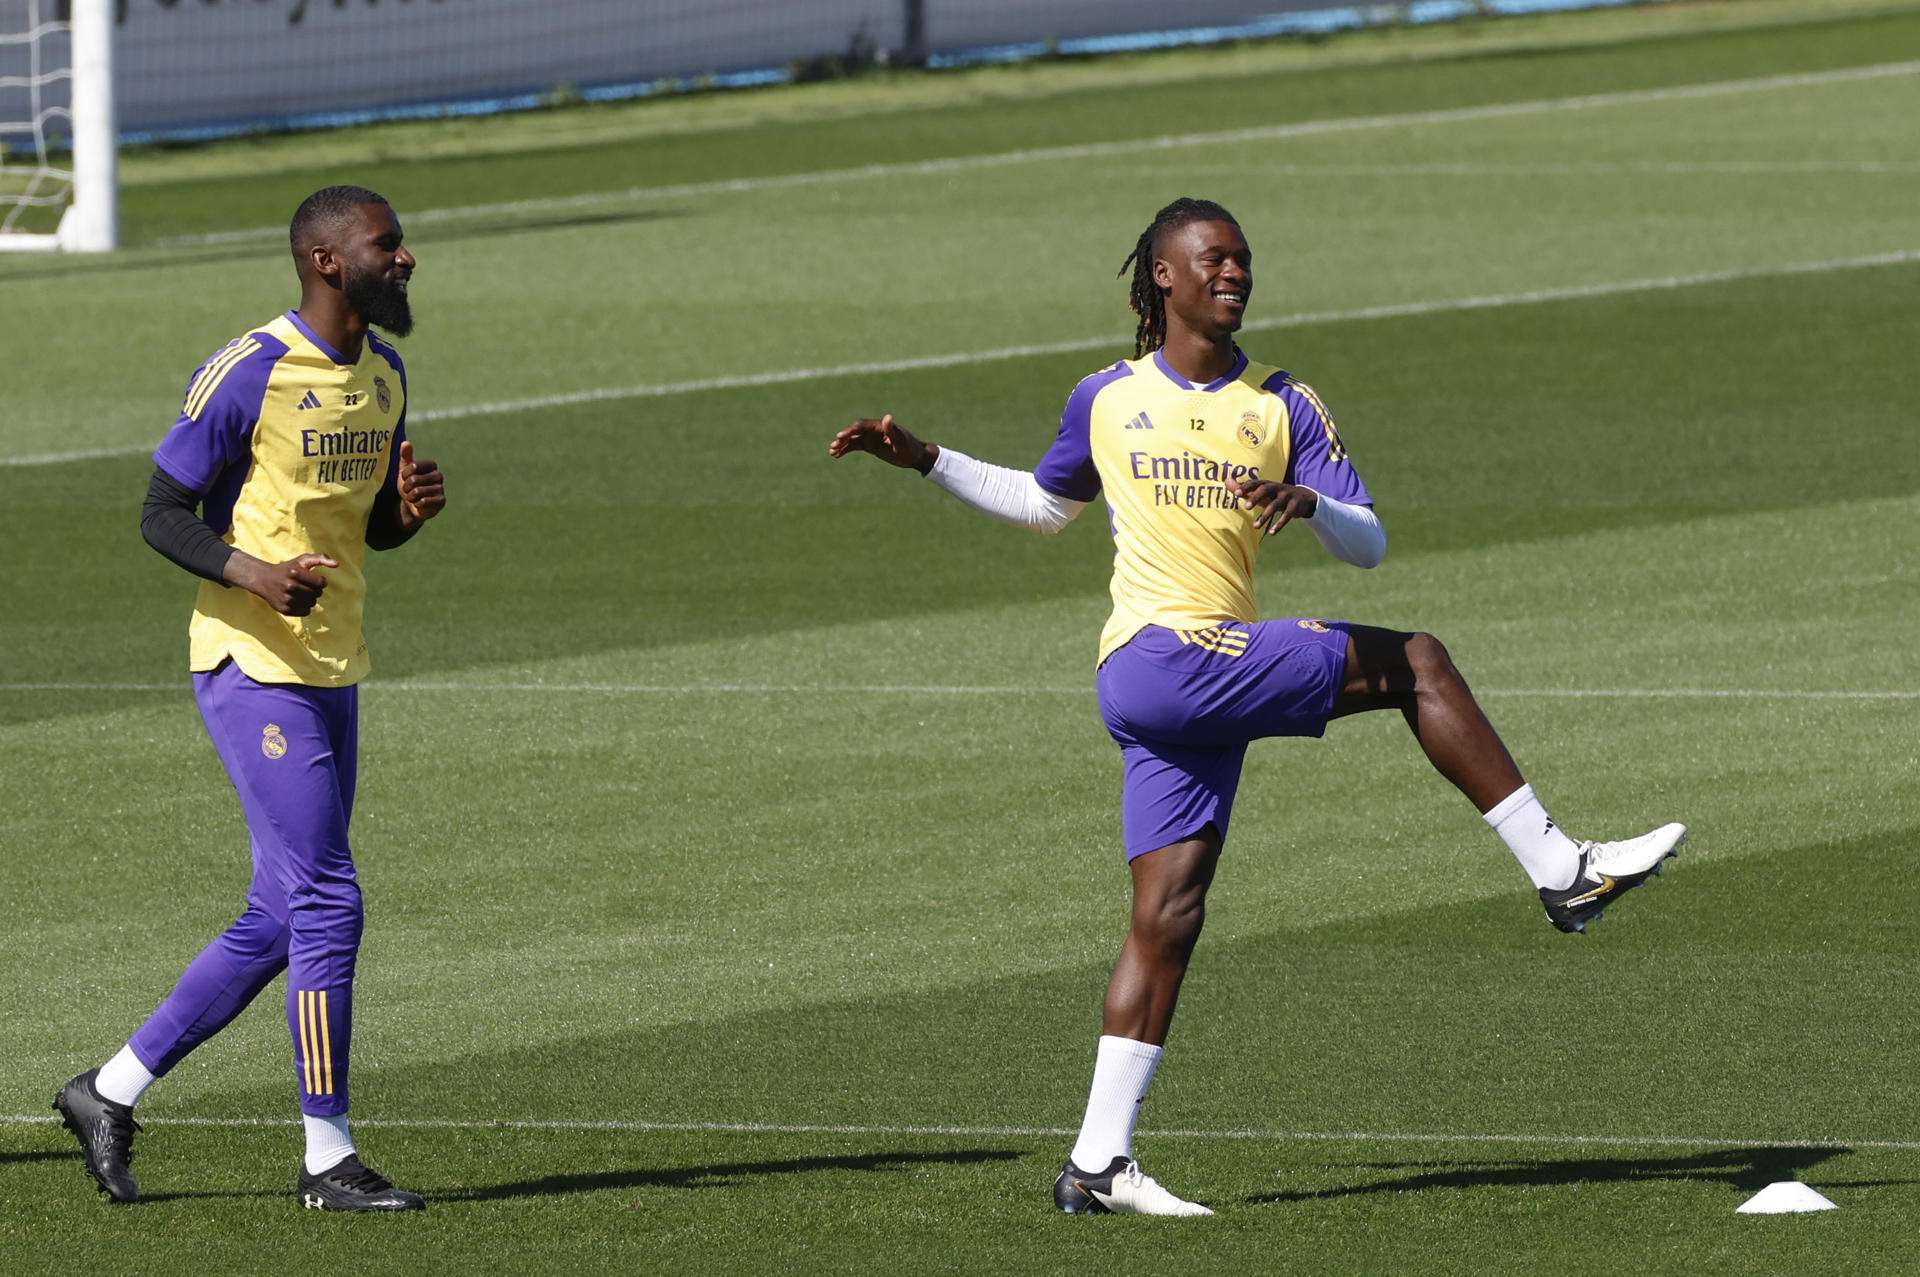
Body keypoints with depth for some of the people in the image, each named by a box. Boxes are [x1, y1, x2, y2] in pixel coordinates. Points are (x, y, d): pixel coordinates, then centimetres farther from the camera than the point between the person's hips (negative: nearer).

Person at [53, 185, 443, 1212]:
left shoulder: (382, 374, 11)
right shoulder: (246, 375, -14)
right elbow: (162, 514, -10)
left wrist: (410, 509, -3)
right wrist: (254, 573, -27)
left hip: (332, 670, 9)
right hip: (250, 665, -9)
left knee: (282, 918, 10)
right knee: (326, 904, -10)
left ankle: (110, 1093, 22)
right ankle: (328, 1158, -3)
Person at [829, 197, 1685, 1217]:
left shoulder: (1283, 409, 12)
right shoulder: (1107, 402, 10)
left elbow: (1368, 546, 6)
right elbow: (1043, 503, 28)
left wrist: (1311, 503, -15)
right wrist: (924, 460, 23)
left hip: (1213, 687, 4)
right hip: (1156, 662, -4)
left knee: (1168, 913, 0)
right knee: (1413, 664, -11)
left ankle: (1097, 1163, 2)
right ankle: (1559, 870, -5)